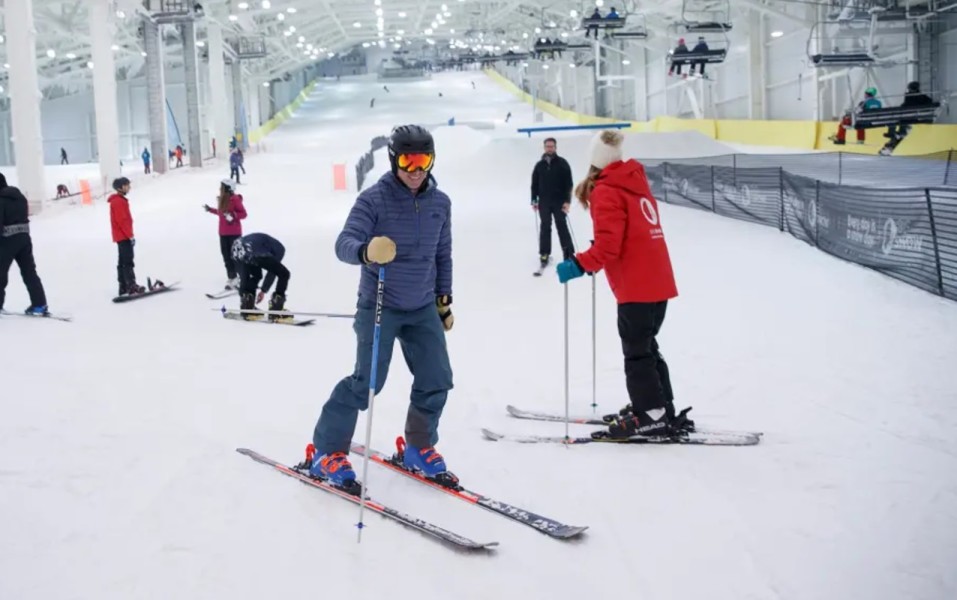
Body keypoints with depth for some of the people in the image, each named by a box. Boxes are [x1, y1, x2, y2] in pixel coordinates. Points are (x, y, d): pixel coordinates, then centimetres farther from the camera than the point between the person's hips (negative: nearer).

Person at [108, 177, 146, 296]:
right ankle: (132, 286, -16)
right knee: (128, 261, -13)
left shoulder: (119, 200, 17)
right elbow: (122, 220, -20)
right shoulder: (119, 201, -14)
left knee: (123, 262, 10)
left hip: (121, 236, 11)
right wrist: (130, 235, -20)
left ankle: (124, 287, 12)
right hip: (124, 236, -11)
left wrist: (129, 235, 20)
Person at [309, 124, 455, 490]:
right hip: (379, 306, -5)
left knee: (436, 381, 5)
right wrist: (366, 251, -46)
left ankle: (419, 449, 27)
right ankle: (327, 453, 7)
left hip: (423, 309, 5)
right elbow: (344, 243, -23)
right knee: (367, 382, -9)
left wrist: (445, 300, 16)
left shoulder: (440, 202, 2)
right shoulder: (374, 199, -13)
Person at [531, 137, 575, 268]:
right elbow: (535, 184, 12)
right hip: (544, 202, 2)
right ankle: (544, 254, 10)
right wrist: (534, 200, 5)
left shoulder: (562, 163, -2)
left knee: (562, 226, 0)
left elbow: (569, 183, -5)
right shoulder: (539, 165, 6)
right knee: (545, 227, 6)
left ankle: (568, 253, 6)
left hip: (559, 201, -2)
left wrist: (567, 201, -13)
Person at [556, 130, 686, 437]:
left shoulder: (606, 192, -12)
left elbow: (608, 245, -20)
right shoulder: (636, 181, 13)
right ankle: (661, 409, 24)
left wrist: (579, 265, -20)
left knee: (636, 352, 0)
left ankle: (651, 415, 2)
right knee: (647, 347, 19)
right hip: (659, 282, 9)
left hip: (635, 286, -8)